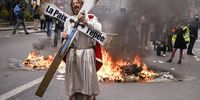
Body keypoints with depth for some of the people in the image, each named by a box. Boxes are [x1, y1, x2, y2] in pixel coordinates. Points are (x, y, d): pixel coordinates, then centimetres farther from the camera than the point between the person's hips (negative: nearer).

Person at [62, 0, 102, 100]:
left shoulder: (90, 17, 2)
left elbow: (99, 29, -13)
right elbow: (65, 33, 18)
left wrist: (85, 21, -20)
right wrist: (64, 35, -6)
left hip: (87, 53, -3)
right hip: (72, 53, 3)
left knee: (86, 77, -1)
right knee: (72, 77, 5)